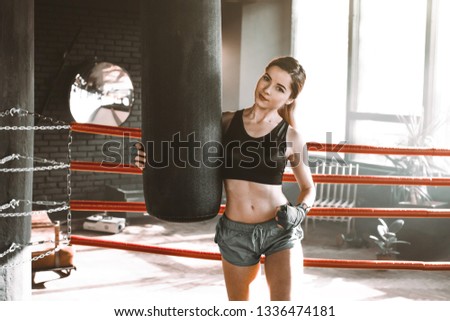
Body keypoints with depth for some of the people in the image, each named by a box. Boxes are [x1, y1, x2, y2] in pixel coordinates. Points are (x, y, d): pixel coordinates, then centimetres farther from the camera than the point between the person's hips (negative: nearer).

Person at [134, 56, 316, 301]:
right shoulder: (227, 122, 0)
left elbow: (308, 188, 10)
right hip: (235, 234, 2)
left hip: (281, 231, -2)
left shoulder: (290, 136, -3)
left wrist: (300, 211, -11)